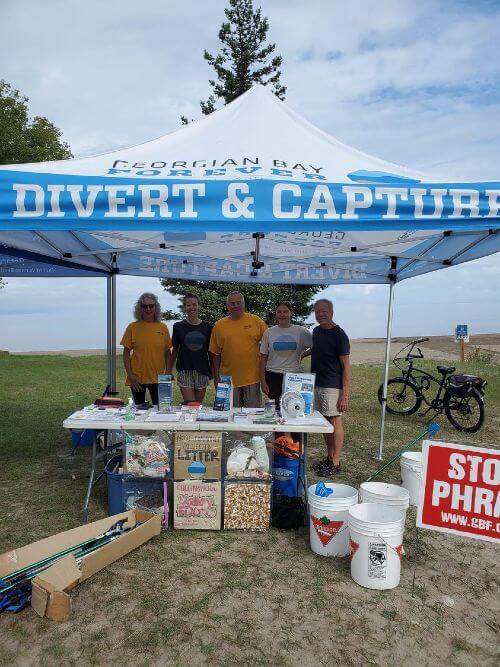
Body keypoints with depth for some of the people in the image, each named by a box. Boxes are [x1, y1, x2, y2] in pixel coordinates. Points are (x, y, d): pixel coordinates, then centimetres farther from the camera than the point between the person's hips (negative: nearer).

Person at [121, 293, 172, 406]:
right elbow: (126, 353, 0)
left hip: (158, 377, 1)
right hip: (137, 378, -1)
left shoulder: (163, 327, 2)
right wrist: (130, 375, -7)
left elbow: (167, 352, 7)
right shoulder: (132, 327, -2)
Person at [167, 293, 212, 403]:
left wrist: (213, 370, 8)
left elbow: (211, 351, 9)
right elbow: (175, 350, 9)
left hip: (202, 371, 1)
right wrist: (169, 370, 7)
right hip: (184, 371, -1)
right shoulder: (178, 327, 2)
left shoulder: (207, 327, 4)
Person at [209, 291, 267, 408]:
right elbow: (216, 353, 5)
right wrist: (216, 377, 3)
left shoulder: (256, 321, 1)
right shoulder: (219, 325, 3)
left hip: (252, 377, -1)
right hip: (228, 378, 1)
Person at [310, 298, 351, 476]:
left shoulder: (339, 334, -12)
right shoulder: (316, 331, 10)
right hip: (317, 385, 8)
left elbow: (346, 365, -14)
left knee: (335, 422, 0)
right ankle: (329, 457, 26)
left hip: (332, 387, -8)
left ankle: (335, 462, 10)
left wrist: (345, 393, -18)